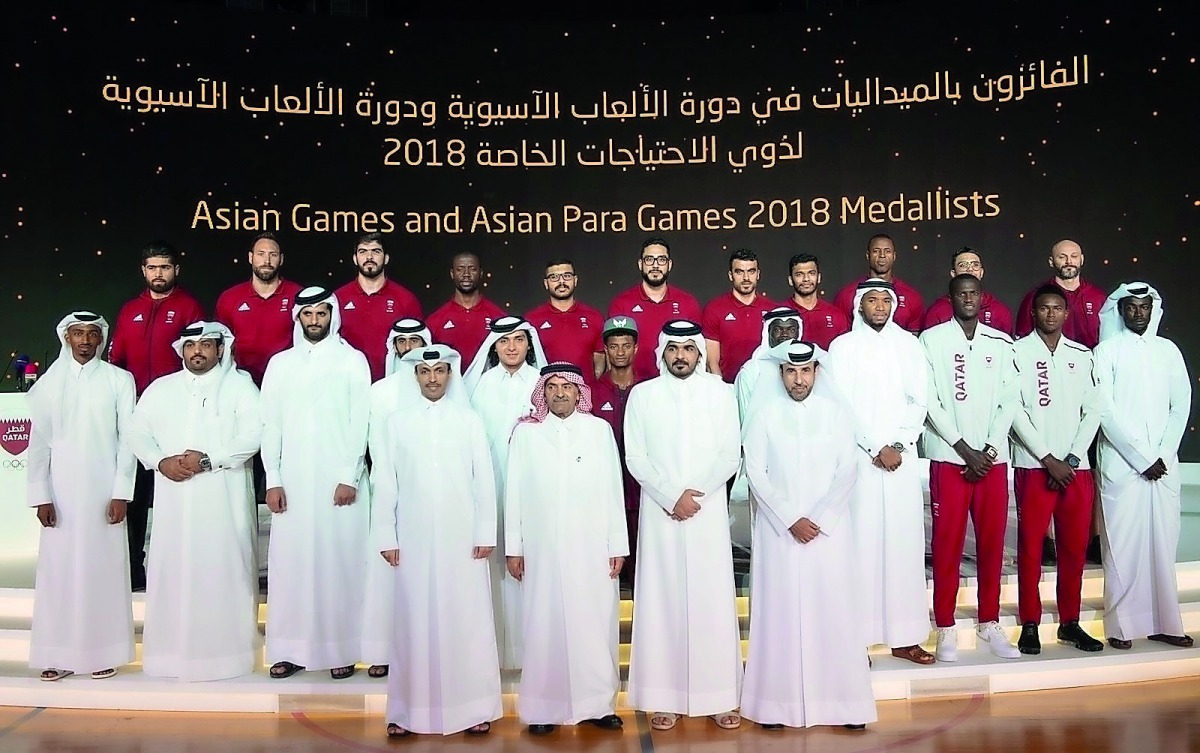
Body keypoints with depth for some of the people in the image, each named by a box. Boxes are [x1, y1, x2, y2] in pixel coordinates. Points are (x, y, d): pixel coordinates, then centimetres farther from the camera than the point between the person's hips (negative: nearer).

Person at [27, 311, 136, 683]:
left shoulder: (119, 380, 2)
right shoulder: (48, 383, 7)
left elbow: (127, 439, -1)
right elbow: (38, 442, 5)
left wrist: (121, 493, -6)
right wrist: (40, 496, -2)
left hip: (103, 490, -1)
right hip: (61, 491, 2)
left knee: (104, 567, 1)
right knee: (58, 569, 2)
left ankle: (103, 652, 9)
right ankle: (59, 655, 10)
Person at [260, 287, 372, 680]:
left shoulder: (353, 360, 3)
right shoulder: (280, 363, 11)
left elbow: (360, 423, -3)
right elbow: (271, 425, 7)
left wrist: (350, 478, -10)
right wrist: (273, 480, -1)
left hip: (340, 480, -2)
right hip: (292, 482, 3)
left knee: (340, 561, 0)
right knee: (289, 562, 3)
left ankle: (342, 650, 8)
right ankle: (289, 649, 12)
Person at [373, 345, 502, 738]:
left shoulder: (470, 420, 3)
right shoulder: (397, 422, 5)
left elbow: (484, 480, 2)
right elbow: (385, 483, 4)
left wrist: (486, 533, -2)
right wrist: (386, 537, 0)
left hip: (463, 537, 0)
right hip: (414, 539, 1)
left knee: (467, 620, 2)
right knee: (414, 621, 5)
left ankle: (474, 707, 11)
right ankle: (409, 710, 13)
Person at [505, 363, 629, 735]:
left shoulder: (599, 429, 4)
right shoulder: (525, 432, 4)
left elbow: (612, 490, 4)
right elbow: (514, 492, 4)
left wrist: (618, 545, 2)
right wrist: (513, 547, 1)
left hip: (591, 548, 0)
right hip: (542, 549, 0)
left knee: (594, 623, 3)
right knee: (545, 625, 4)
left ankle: (597, 703, 15)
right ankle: (545, 707, 14)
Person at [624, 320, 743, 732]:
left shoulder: (721, 393, 5)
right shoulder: (642, 394, 4)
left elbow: (731, 455, 1)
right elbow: (635, 458, -1)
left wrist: (697, 493, -12)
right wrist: (672, 496, -11)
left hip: (709, 513, 0)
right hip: (659, 512, 0)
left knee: (713, 601, 2)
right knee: (661, 601, 2)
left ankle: (719, 697, 11)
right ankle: (664, 698, 9)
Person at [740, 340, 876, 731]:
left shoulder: (837, 412, 5)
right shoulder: (764, 415, 2)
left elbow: (848, 471, 1)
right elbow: (756, 473, -2)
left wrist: (819, 519, -9)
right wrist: (790, 520, -9)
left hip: (829, 528, 1)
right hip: (779, 529, 0)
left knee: (835, 612, 1)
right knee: (780, 612, 1)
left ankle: (843, 702, 10)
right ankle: (778, 703, 8)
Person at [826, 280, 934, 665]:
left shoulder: (909, 345, 11)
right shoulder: (843, 347, 3)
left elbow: (919, 401, 7)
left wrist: (899, 445, -5)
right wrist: (876, 448, -8)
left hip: (902, 457, 3)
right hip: (859, 457, -2)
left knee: (905, 543, 3)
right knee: (861, 543, -4)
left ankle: (904, 637, 10)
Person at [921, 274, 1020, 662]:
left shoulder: (1002, 343, 9)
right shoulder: (932, 340, 0)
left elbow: (1010, 400, 5)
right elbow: (930, 401, -5)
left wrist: (989, 449, -6)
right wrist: (964, 448, -10)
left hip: (993, 457, 3)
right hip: (949, 456, -3)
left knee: (992, 541, 8)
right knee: (947, 543, 0)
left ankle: (989, 623, 21)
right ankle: (946, 629, 9)